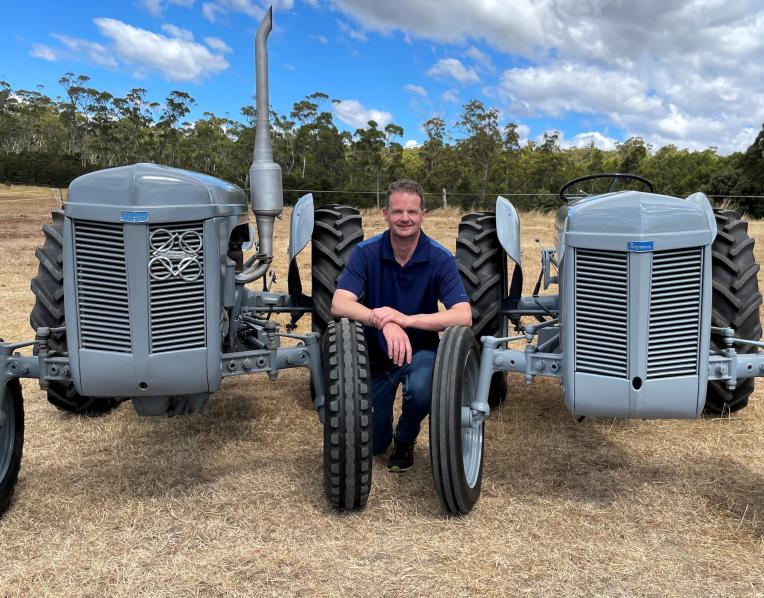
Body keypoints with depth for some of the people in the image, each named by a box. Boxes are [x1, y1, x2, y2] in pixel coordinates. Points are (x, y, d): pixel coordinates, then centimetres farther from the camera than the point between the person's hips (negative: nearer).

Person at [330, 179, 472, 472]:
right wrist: (383, 322, -46)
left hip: (420, 350, -1)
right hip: (375, 353, 1)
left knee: (420, 389, -35)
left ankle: (405, 440, 0)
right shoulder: (366, 253, -15)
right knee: (371, 444, 2)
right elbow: (339, 305, -28)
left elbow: (464, 316, -28)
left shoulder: (440, 258, -17)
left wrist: (406, 319, -41)